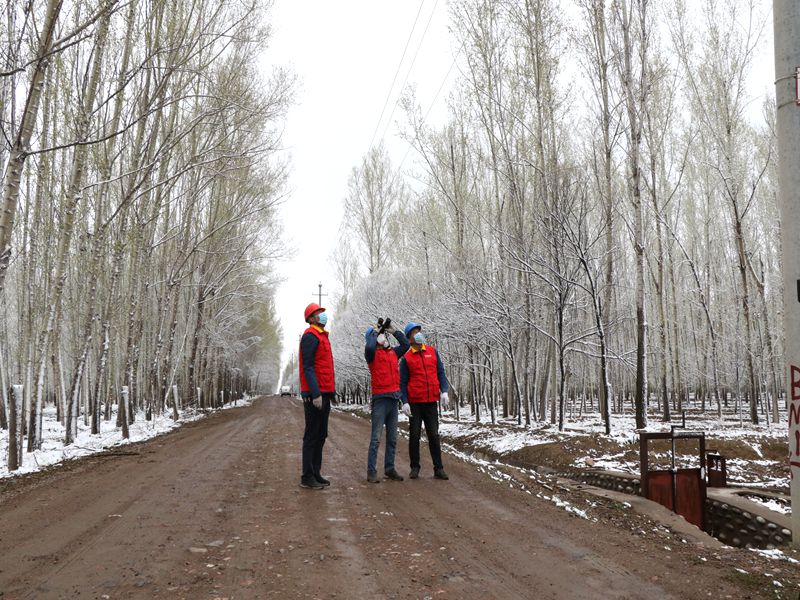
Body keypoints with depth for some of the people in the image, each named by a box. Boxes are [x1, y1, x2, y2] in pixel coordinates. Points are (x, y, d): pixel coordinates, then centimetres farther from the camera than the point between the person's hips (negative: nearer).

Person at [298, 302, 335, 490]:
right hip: (315, 395, -9)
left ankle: (316, 473, 22)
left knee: (321, 435, 13)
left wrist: (331, 390, 18)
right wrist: (316, 394, -22)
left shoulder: (322, 336, 19)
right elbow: (308, 367, -17)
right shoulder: (310, 336, -10)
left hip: (324, 394, 10)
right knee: (312, 435, -4)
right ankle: (307, 477, 2)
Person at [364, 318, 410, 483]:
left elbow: (406, 344, 20)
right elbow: (369, 347, -25)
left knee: (392, 438, 11)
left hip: (394, 398, 7)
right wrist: (377, 331, -10)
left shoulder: (393, 352, 14)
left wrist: (393, 331, 13)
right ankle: (371, 472, -2)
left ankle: (390, 469, 20)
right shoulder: (372, 353, -4)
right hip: (380, 398, -6)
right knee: (376, 438, -5)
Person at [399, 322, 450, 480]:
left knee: (434, 436, 4)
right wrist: (404, 402, -10)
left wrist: (444, 391, -5)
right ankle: (415, 467, 15)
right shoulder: (406, 358, 1)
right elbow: (403, 382, 0)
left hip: (431, 402, 2)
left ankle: (438, 468, 8)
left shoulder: (432, 352, 8)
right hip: (415, 403, -2)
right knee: (414, 435, 5)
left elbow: (440, 373, 8)